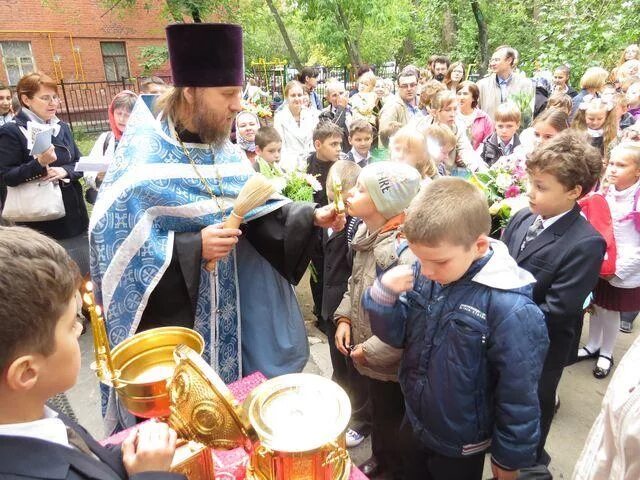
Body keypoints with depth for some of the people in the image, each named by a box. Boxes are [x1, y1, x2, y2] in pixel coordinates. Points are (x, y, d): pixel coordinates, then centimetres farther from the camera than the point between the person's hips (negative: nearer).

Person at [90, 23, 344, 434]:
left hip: (224, 310, 6)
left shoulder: (222, 149, 2)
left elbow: (259, 209, 3)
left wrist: (310, 216, -12)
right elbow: (118, 247, -19)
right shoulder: (141, 159, -18)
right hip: (169, 317, -6)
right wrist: (193, 248, -29)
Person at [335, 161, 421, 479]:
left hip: (393, 363, -8)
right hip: (368, 355, 8)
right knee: (378, 411, 31)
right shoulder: (368, 234, -5)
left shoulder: (406, 250, -32)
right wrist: (344, 318, -2)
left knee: (394, 422, 19)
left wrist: (370, 351, -20)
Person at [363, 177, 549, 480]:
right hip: (413, 423, 5)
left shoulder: (510, 307, -31)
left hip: (460, 446, -4)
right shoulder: (422, 275, -15)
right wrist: (384, 293, -24)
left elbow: (518, 393, -19)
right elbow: (395, 335, -5)